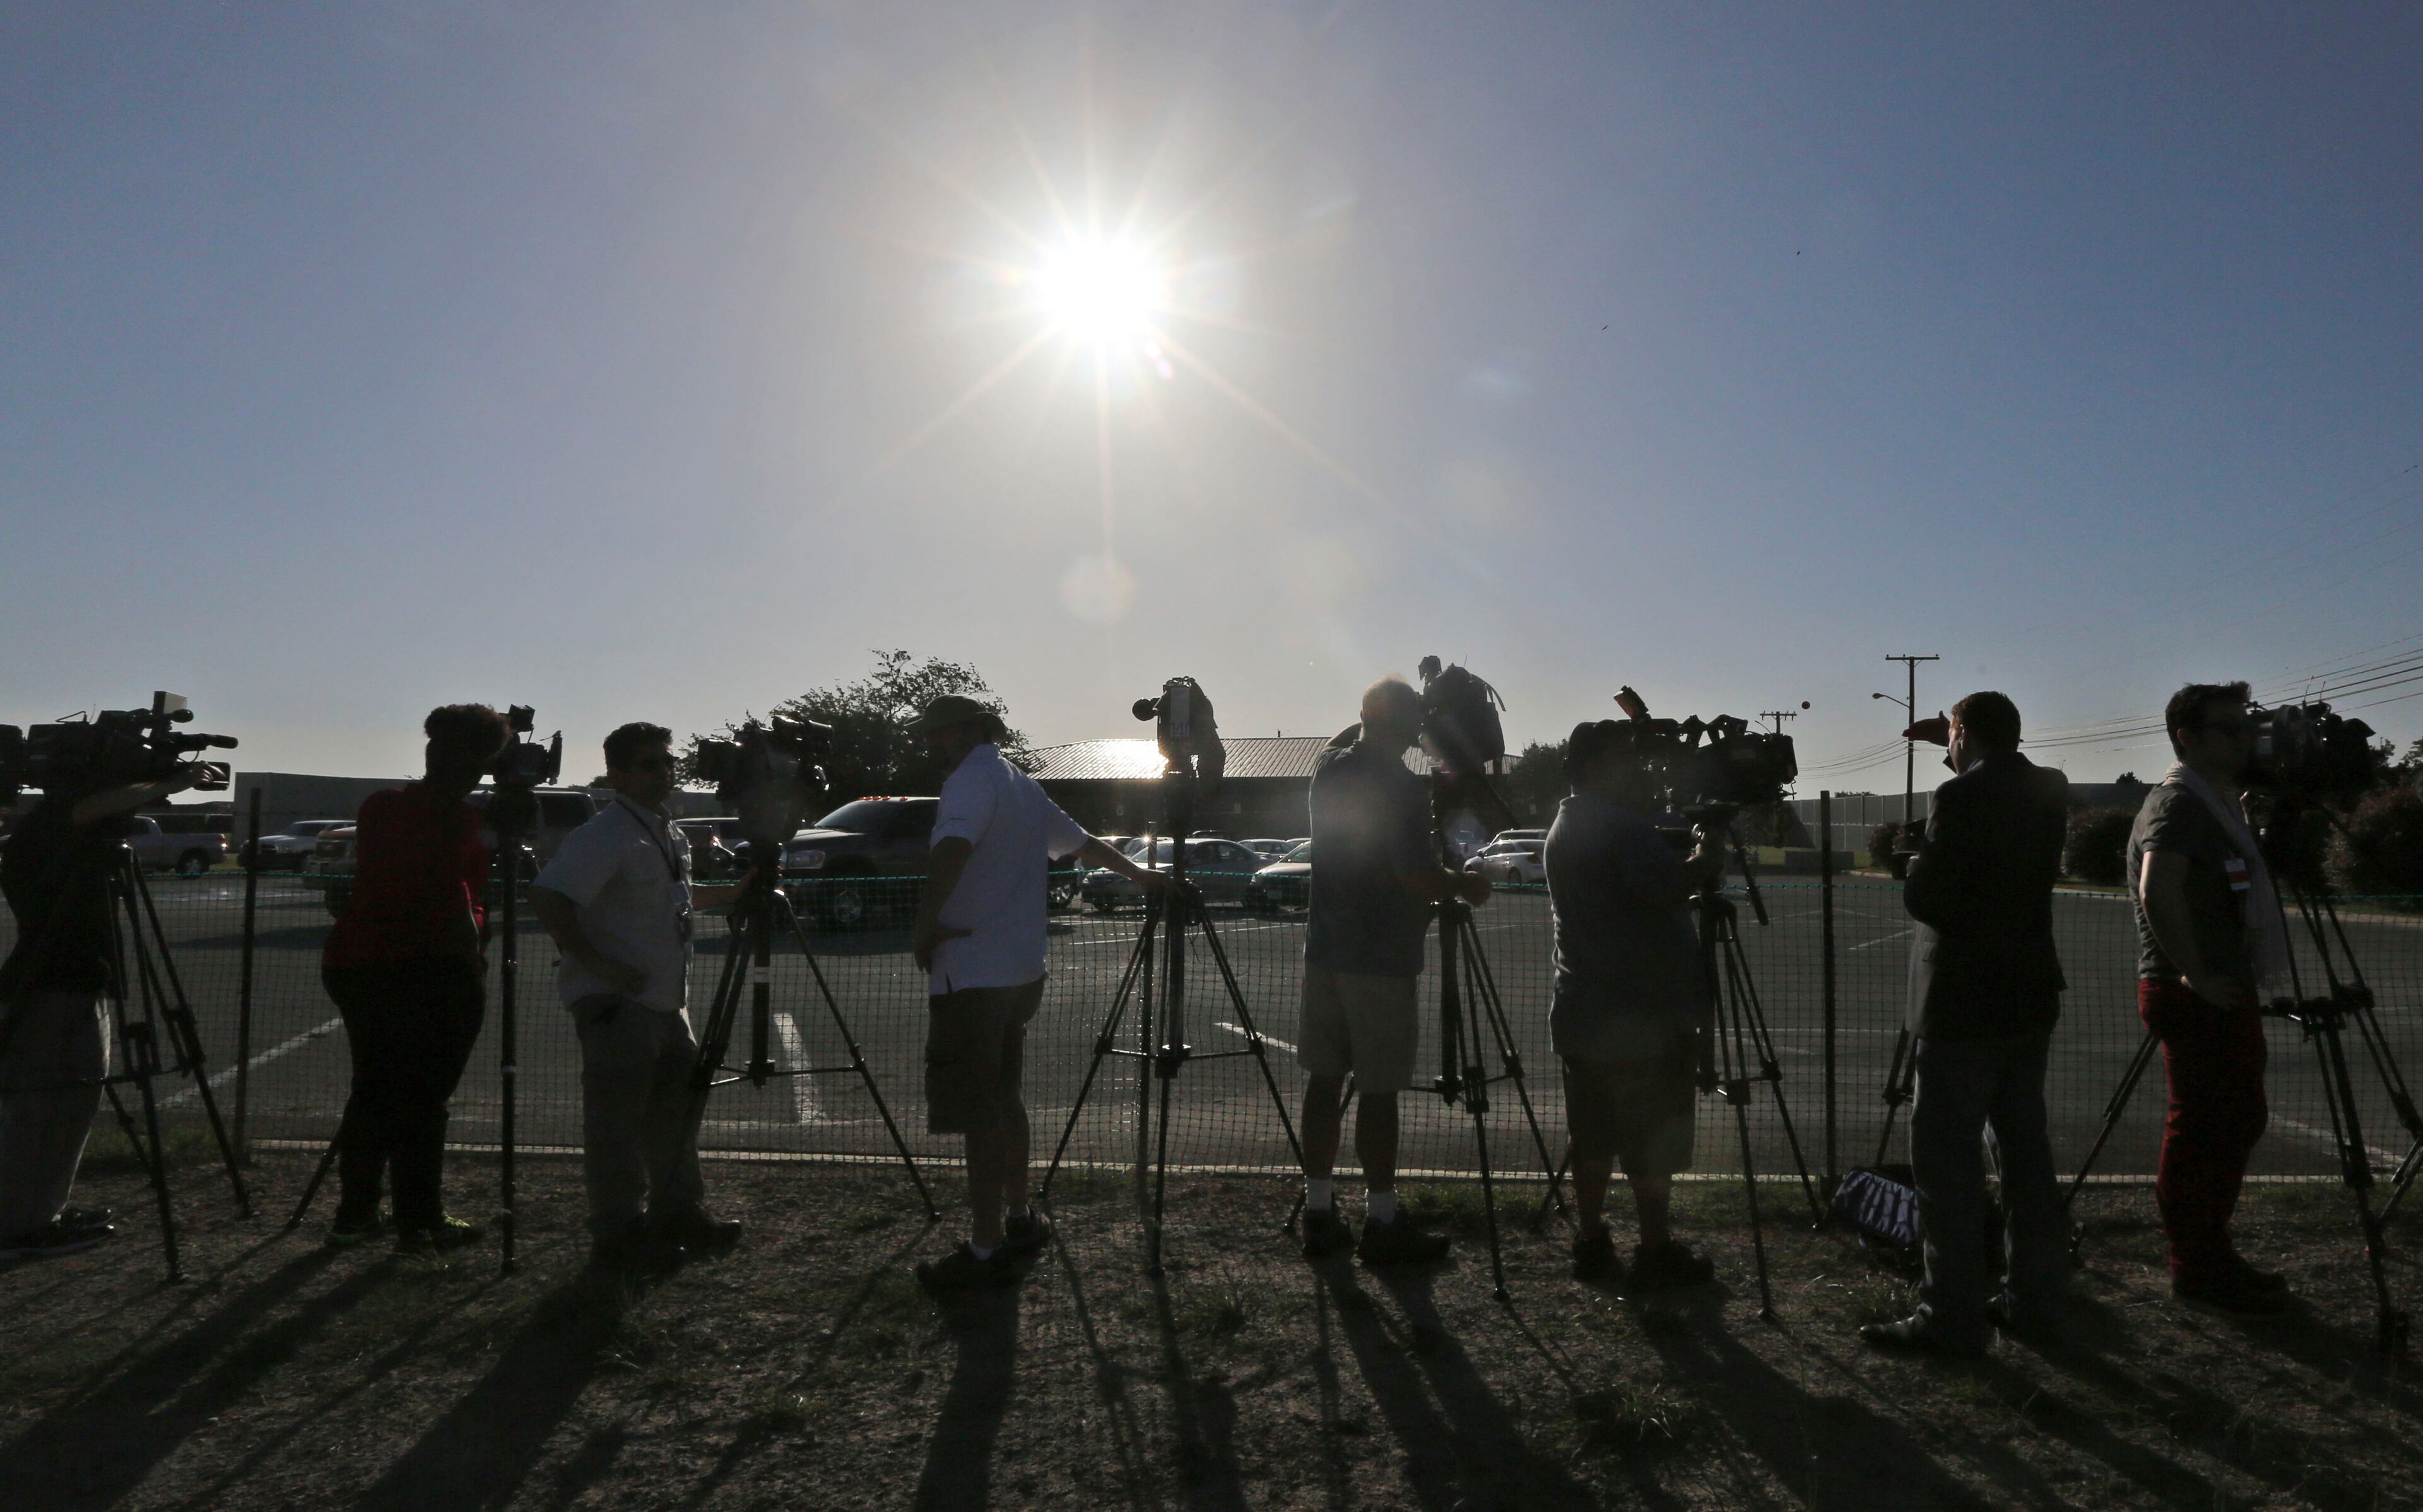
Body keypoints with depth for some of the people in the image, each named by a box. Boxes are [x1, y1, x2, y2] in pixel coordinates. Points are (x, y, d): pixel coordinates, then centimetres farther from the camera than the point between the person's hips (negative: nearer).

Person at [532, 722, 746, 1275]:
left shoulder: (667, 834, 15)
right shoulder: (605, 835, -16)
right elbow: (547, 899, -25)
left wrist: (736, 891, 20)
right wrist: (596, 963, -24)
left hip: (665, 998, 10)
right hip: (615, 1002, -10)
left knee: (676, 1105, 15)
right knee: (618, 1118, -3)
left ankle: (678, 1214, 26)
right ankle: (621, 1236, 5)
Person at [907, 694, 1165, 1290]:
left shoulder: (973, 779, -12)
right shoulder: (1023, 787, 16)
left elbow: (953, 849, -31)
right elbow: (1083, 842, 27)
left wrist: (923, 925, -21)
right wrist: (1139, 875, 41)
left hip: (971, 973, -9)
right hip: (1021, 969, 9)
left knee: (977, 1112, -5)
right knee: (1003, 1095, 19)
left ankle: (986, 1252, 0)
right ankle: (1019, 1218, 30)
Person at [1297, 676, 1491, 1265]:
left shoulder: (1328, 767, 7)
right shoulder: (1402, 787, -16)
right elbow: (1416, 876, -20)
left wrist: (1367, 721, 24)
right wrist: (1464, 885, -3)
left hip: (1324, 948, 7)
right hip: (1380, 958, -7)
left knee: (1324, 1079, 10)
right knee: (1379, 1089, 0)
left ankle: (1319, 1214, 18)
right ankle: (1382, 1221, 9)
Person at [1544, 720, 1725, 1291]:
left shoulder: (1564, 827, 15)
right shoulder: (1621, 825, -15)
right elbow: (1667, 887, -26)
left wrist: (1691, 862, 10)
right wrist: (1708, 853, -9)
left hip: (1582, 1016, 9)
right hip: (1642, 1018, -9)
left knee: (1594, 1138, 13)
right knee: (1653, 1142, 1)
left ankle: (1591, 1245, 18)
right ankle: (1657, 1253, 8)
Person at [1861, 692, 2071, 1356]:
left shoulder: (1961, 797, -17)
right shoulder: (2049, 791, 8)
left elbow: (1924, 898, -20)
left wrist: (1914, 865, 0)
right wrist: (1954, 746, 24)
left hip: (1964, 1007, -8)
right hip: (2030, 1000, 9)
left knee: (1945, 1159, -2)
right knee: (2025, 1149, 15)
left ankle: (1952, 1318, 2)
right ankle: (2035, 1301, 23)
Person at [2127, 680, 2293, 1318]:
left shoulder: (2218, 803, 18)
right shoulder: (2177, 803, -16)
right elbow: (2158, 892, -31)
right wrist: (2194, 974, -26)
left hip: (2228, 992, 11)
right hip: (2197, 997, -11)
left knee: (2236, 1121, 17)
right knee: (2204, 1130, -4)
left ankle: (2211, 1259, 28)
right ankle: (2199, 1271, 6)